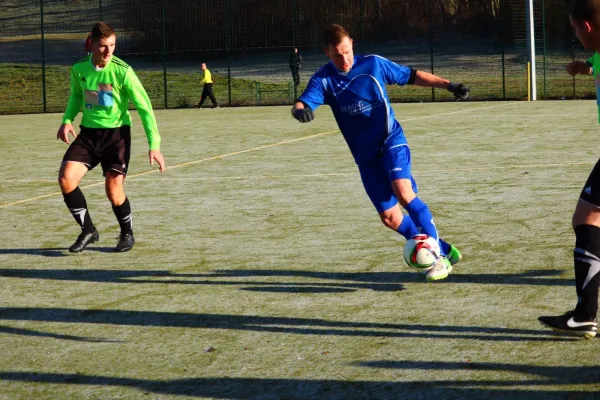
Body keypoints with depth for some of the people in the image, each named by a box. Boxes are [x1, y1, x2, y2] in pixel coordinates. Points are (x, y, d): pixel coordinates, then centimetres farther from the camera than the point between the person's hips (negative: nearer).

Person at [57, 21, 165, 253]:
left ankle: (127, 233, 20)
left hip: (116, 133, -4)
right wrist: (67, 120, 1)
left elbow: (144, 107, -11)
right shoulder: (79, 69, -3)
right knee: (66, 179, -14)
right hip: (88, 132, 4)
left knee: (114, 190, -11)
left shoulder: (122, 71, -15)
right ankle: (88, 231, 6)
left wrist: (154, 145, -16)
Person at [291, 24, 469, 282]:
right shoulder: (323, 80, -5)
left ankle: (440, 257, -18)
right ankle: (443, 250, 16)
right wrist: (300, 110, -46)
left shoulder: (374, 64, -4)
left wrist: (448, 85, -1)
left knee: (403, 191, -27)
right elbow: (301, 104, -21)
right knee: (389, 217, -2)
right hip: (365, 155, 2)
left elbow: (412, 76, 8)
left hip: (391, 140, -2)